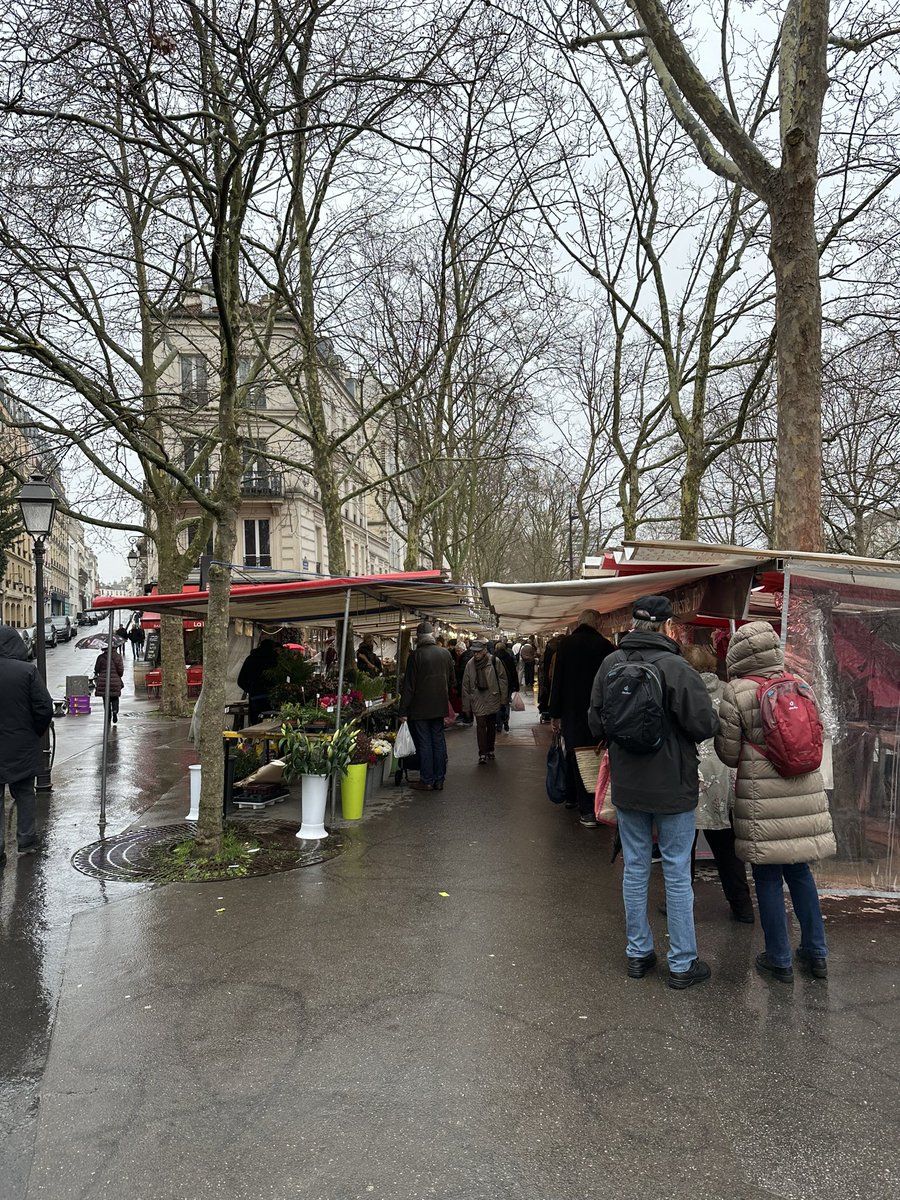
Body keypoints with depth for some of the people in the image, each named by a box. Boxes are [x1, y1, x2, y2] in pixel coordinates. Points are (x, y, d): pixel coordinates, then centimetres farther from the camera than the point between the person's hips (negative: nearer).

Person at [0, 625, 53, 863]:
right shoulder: (28, 670, -13)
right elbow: (45, 709, -14)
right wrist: (36, 734, 3)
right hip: (23, 746, 0)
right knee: (24, 794, 16)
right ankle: (26, 841, 24)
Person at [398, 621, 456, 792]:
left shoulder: (415, 655, -13)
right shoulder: (445, 653, 3)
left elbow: (408, 686, -13)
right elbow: (452, 680, 13)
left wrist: (403, 711, -8)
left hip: (420, 708, -5)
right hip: (439, 707, 5)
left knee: (424, 744, 1)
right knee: (439, 742, 11)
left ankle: (427, 781, 6)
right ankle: (439, 780, 16)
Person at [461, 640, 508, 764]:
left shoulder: (494, 661, -8)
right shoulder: (470, 664, -3)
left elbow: (503, 680, -1)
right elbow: (465, 686, 3)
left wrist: (503, 699, -2)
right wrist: (466, 706, 4)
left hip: (492, 700, 0)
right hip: (477, 701, 0)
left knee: (491, 726, 13)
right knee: (480, 726, -10)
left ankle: (490, 750, 28)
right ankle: (482, 753, -9)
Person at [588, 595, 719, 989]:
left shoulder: (610, 664, -4)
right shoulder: (675, 667, -19)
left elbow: (596, 725, 2)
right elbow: (705, 725, -19)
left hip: (626, 788, 4)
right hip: (673, 789, -4)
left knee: (635, 869, 16)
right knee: (677, 874, 8)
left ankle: (638, 953, 27)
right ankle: (682, 964, 19)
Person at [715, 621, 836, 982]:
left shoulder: (737, 693, -11)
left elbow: (728, 753, -6)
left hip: (762, 797, -5)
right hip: (804, 791, 5)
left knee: (768, 877, 8)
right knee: (799, 871, 19)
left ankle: (779, 960, 18)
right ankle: (816, 953, 28)